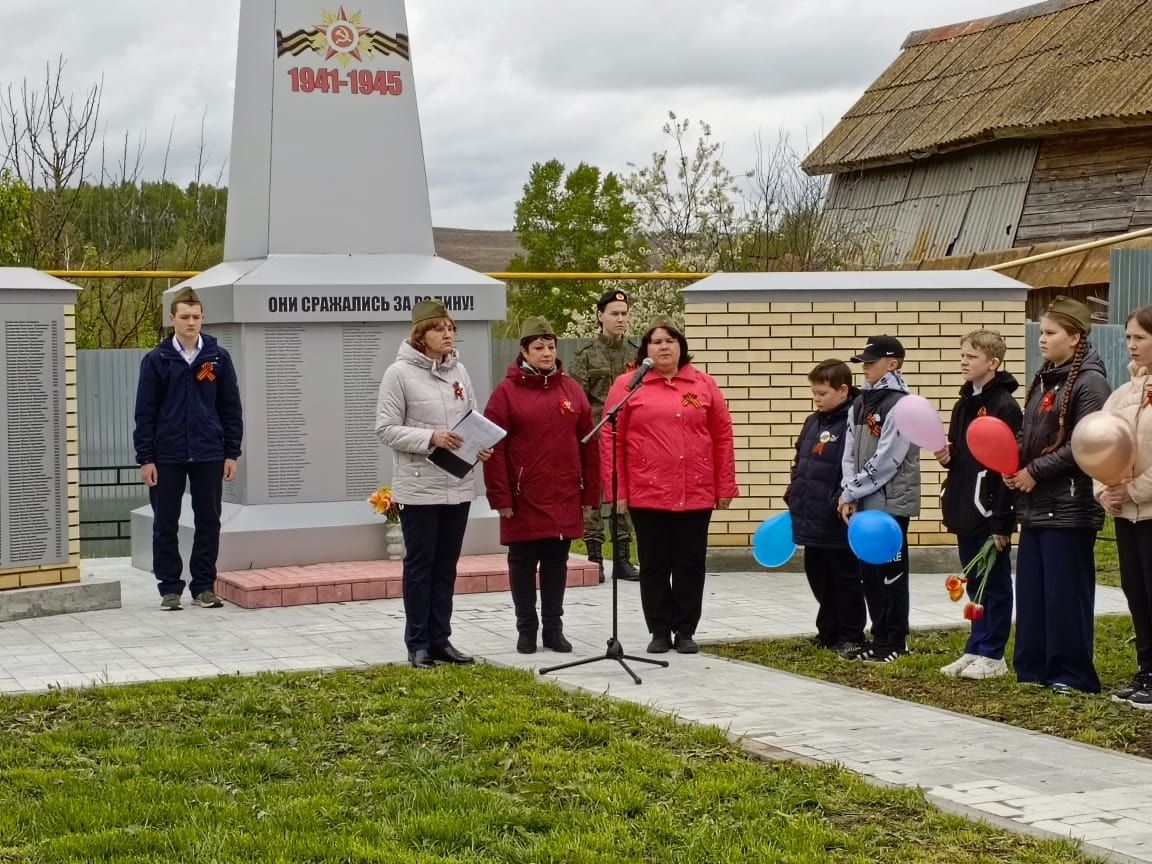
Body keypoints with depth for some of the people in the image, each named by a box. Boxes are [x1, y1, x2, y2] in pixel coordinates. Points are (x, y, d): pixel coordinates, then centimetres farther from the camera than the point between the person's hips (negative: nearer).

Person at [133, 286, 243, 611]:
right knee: (166, 524, 4)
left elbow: (231, 409, 7)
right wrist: (145, 458, -6)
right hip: (167, 456, -1)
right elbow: (145, 412, 0)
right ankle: (170, 588, 14)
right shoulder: (156, 360, -1)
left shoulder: (218, 358, 3)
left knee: (208, 522, 5)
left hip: (209, 455, 1)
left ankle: (204, 586, 16)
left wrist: (232, 453, 2)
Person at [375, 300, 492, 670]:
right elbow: (386, 429, -11)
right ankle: (418, 643, 11)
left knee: (446, 565, 11)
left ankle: (440, 639, 20)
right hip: (419, 487, -5)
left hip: (458, 485, 5)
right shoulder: (400, 373, -8)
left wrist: (480, 445, -6)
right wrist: (431, 438, -22)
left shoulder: (459, 370, 8)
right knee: (420, 564, 3)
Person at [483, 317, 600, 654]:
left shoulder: (571, 390, 7)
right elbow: (493, 448, -7)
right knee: (523, 563, 6)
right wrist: (500, 496, -11)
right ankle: (526, 628, 16)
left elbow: (588, 445, 8)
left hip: (565, 500, 3)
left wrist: (590, 494, 5)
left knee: (557, 563, 9)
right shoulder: (507, 392, -4)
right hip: (524, 500, -3)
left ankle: (554, 627, 19)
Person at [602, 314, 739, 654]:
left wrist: (725, 486, 3)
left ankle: (685, 631, 17)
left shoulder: (703, 383, 6)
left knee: (690, 565, 7)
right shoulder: (627, 385, 0)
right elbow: (611, 440, -2)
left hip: (697, 494, 2)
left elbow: (722, 436, 7)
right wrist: (617, 490, -7)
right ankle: (659, 632, 16)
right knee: (654, 566, 7)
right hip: (647, 495, -1)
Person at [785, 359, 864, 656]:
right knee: (818, 576, 14)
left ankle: (851, 637, 12)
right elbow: (799, 463, 20)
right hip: (810, 515, 8)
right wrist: (793, 496, 14)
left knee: (845, 577, 3)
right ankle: (828, 632, 25)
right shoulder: (812, 422, 12)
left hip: (837, 520, -8)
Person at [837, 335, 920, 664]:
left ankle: (895, 643, 6)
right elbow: (850, 453, 10)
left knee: (891, 572, -1)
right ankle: (880, 638, 18)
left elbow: (886, 460, -17)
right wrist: (849, 494, -5)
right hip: (863, 502, 7)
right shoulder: (860, 404, 12)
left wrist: (851, 492, -13)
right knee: (869, 572, 10)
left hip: (891, 502, -7)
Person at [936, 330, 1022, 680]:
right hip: (965, 510, 8)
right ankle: (976, 649, 21)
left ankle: (993, 655, 8)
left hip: (991, 514, -8)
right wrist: (947, 456, -2)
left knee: (994, 585, 2)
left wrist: (1001, 520, -19)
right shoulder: (963, 405, 13)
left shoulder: (1004, 407, -12)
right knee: (975, 585, 14)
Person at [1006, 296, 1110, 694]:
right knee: (1031, 590, 10)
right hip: (1036, 505, 8)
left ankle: (1072, 674, 5)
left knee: (1066, 593, -3)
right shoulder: (1044, 380, 15)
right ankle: (1033, 668, 18)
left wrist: (1035, 472, -14)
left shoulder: (1089, 382, -10)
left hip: (1069, 507, -8)